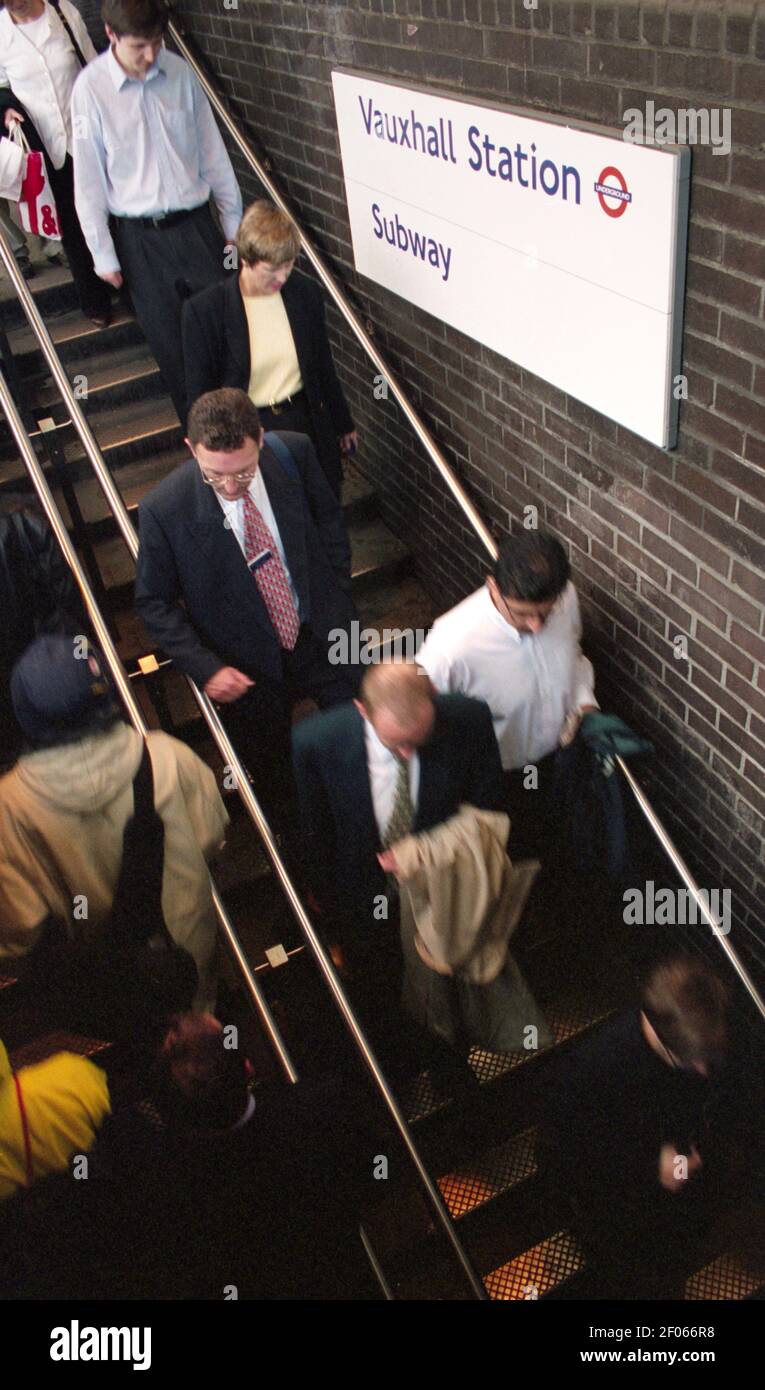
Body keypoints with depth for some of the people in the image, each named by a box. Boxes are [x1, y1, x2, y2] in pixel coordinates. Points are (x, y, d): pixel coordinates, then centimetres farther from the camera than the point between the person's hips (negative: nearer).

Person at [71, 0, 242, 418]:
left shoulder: (179, 72, -1)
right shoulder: (91, 87, -10)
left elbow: (212, 151, 8)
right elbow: (88, 177, -5)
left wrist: (233, 219, 11)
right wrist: (103, 254, -4)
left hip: (194, 222, 2)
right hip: (139, 237, -2)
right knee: (169, 339, 7)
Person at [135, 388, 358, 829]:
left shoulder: (294, 453, -18)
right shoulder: (164, 510, -25)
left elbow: (330, 521, 2)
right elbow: (154, 603, -11)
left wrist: (339, 606, 0)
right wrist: (207, 668, -20)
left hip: (321, 635, 2)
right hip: (247, 667, -2)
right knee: (275, 777, 18)